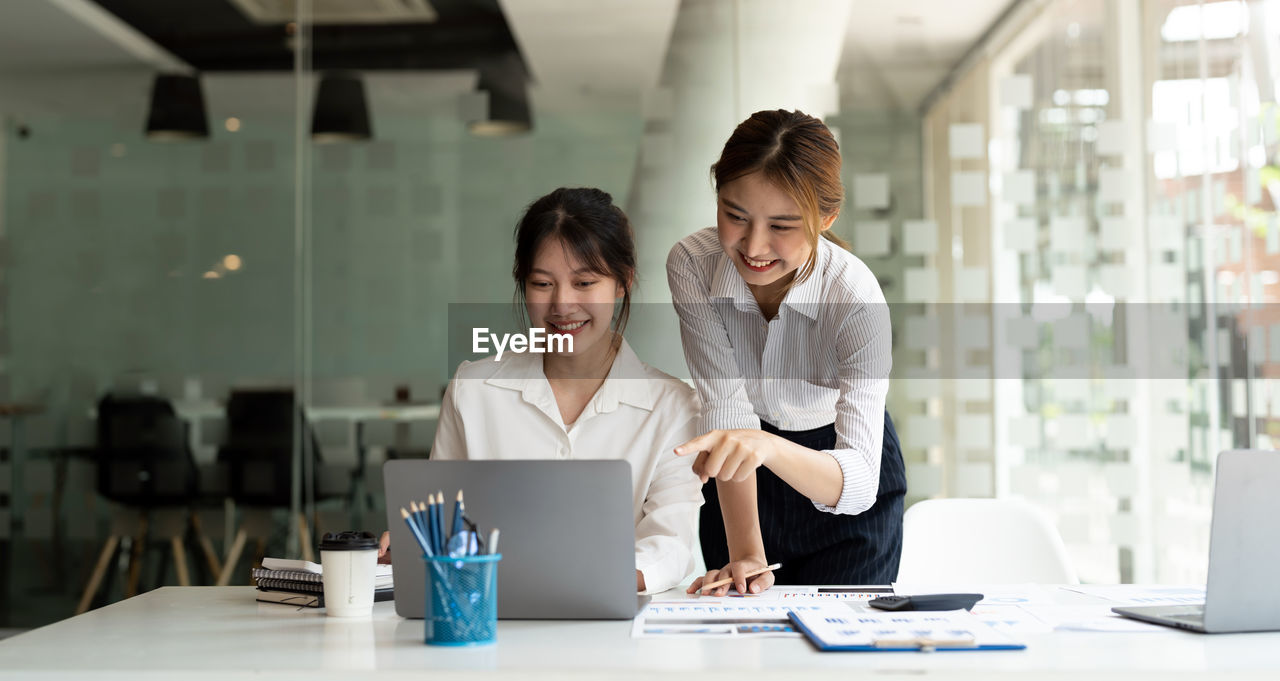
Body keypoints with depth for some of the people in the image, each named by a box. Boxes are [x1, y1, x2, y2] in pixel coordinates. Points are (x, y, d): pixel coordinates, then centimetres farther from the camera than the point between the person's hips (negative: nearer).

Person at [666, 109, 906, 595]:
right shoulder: (692, 264, -24)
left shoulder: (857, 298, -32)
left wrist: (769, 447, -58)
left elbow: (859, 483, -38)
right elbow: (726, 408, -26)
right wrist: (746, 554, -34)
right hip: (744, 484, 2)